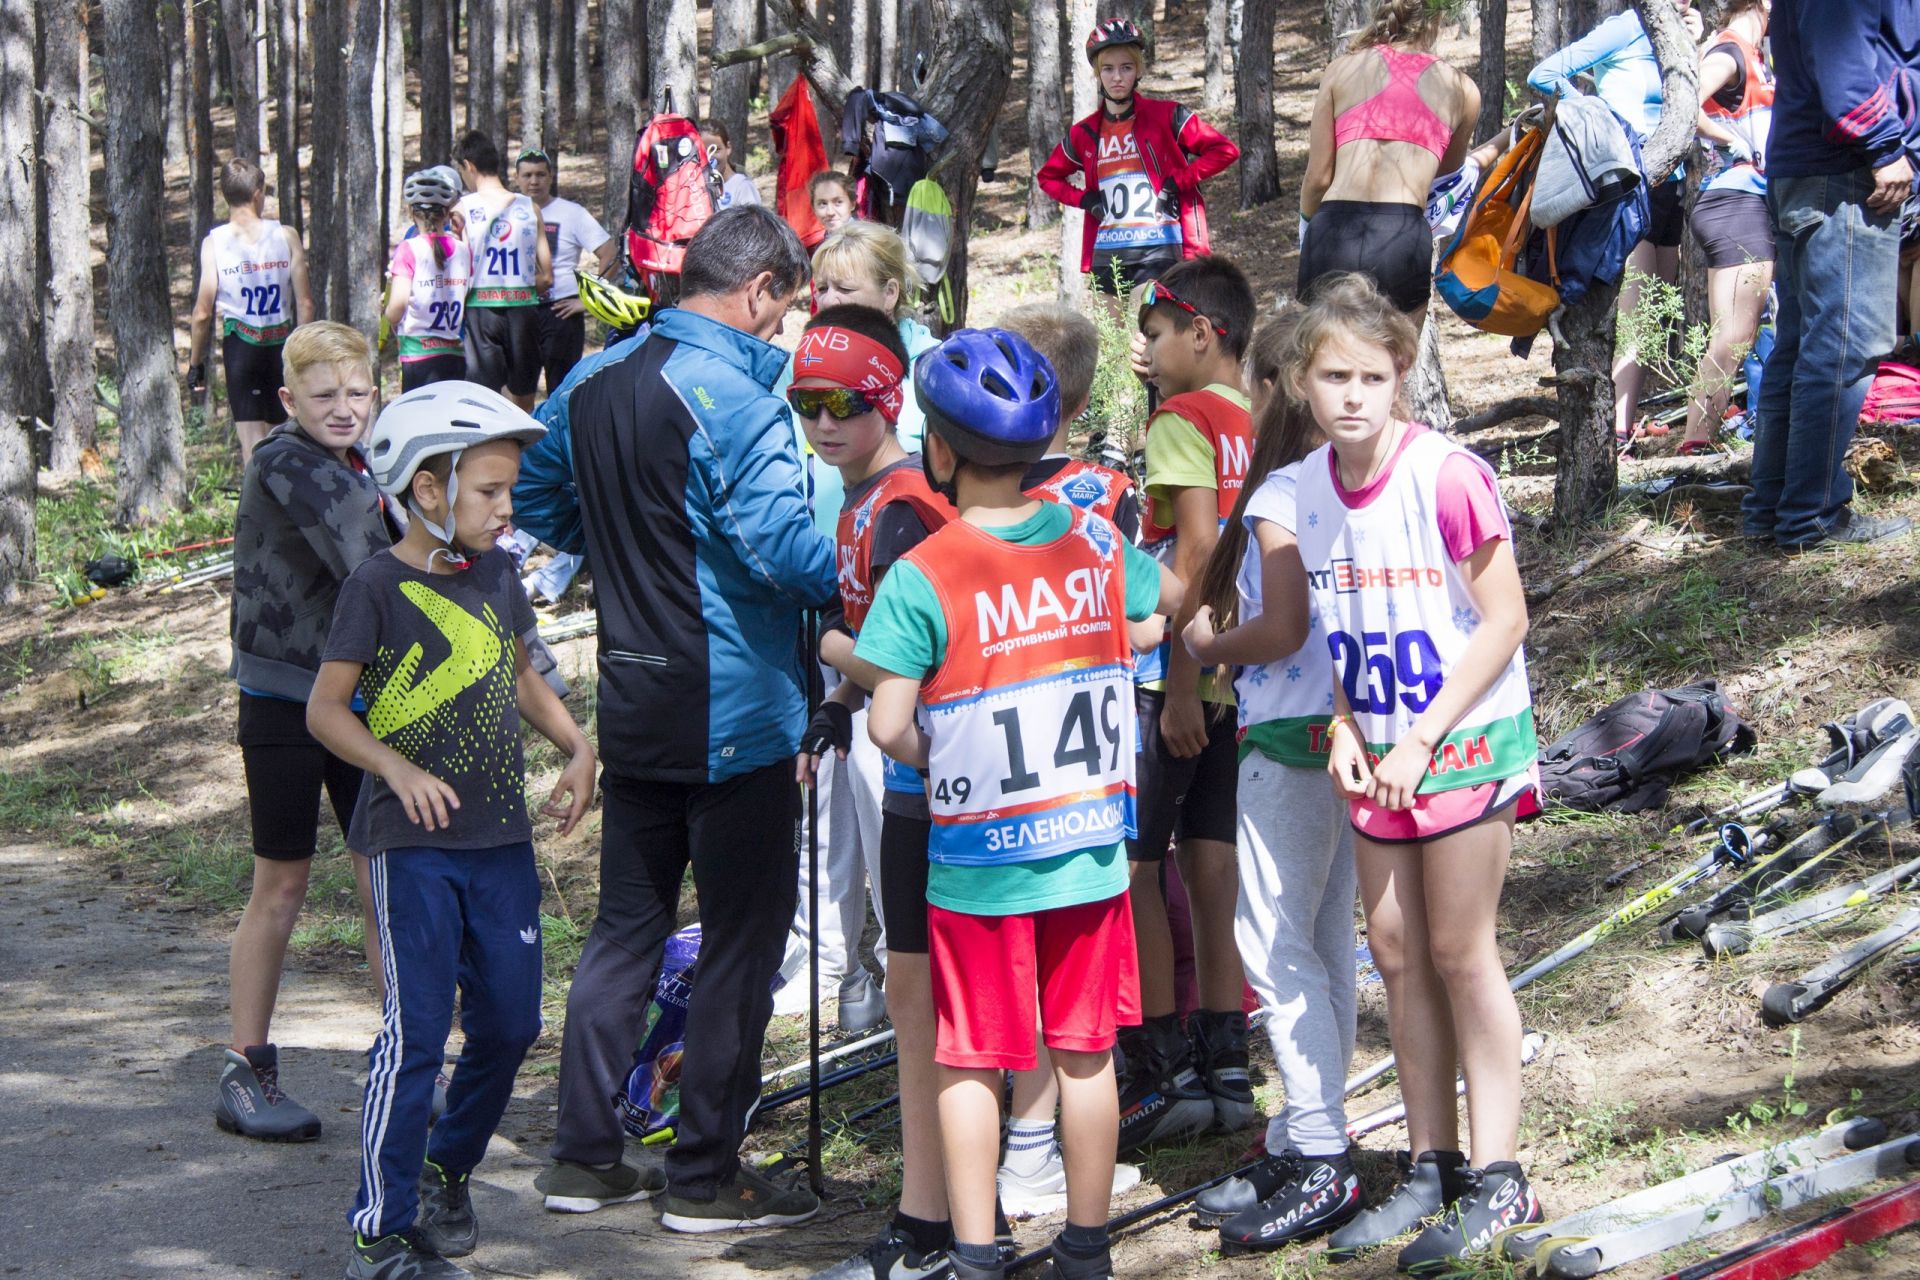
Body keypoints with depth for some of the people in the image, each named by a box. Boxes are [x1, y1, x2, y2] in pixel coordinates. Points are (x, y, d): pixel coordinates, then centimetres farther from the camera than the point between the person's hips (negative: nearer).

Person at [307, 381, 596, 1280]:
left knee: (509, 1023, 10)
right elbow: (326, 708, -8)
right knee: (417, 1034, -6)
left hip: (501, 836, 6)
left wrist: (577, 748, 10)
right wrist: (398, 769, -22)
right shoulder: (380, 585, -10)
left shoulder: (497, 574, 9)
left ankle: (447, 1170, 32)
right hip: (415, 843, -6)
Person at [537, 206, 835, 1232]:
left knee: (626, 927, 15)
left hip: (632, 705, 8)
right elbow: (780, 548, -25)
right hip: (733, 713, -8)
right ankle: (706, 1176, 6)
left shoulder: (595, 384, 7)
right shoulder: (734, 397, -18)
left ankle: (583, 1155, 19)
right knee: (742, 938, 2)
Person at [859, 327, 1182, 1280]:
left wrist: (942, 766, 1)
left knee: (971, 1064, 7)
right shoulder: (1091, 543, -1)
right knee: (1086, 1054, 12)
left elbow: (888, 729, -19)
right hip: (1089, 850, 4)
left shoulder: (921, 577, -15)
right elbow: (1175, 596, 20)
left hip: (974, 865, -3)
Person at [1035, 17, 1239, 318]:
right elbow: (1047, 176, 26)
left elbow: (1225, 150, -3)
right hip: (1107, 255, 5)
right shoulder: (1084, 133, 11)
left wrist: (1177, 182, -10)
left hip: (1158, 248, -5)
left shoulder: (1166, 117, -1)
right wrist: (1084, 199, 7)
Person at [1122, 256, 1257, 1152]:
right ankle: (1224, 1065, 13)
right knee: (1213, 868, 11)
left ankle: (1161, 1069, -2)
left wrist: (1180, 688, -20)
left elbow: (1196, 547, -19)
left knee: (1129, 868, -1)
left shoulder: (1183, 418, -10)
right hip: (1246, 678, 8)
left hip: (1177, 677, -8)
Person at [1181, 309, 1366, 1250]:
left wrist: (1209, 644, -3)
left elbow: (1283, 630, -21)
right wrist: (1234, 631, 14)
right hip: (1346, 730, 9)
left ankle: (1321, 1163, -7)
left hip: (1288, 739, -9)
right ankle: (1306, 1140, 21)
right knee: (1324, 944, 13)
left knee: (1275, 946, -5)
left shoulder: (1279, 494, -15)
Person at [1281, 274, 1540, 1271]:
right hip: (1378, 752, 6)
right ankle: (1431, 1166, 20)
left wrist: (1422, 740, -17)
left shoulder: (1447, 477, -20)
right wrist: (1344, 727, -3)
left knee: (1461, 953, -1)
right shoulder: (1309, 489, -1)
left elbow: (1503, 623, -17)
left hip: (1465, 739, -6)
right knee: (1396, 952, 10)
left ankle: (1496, 1179, 8)